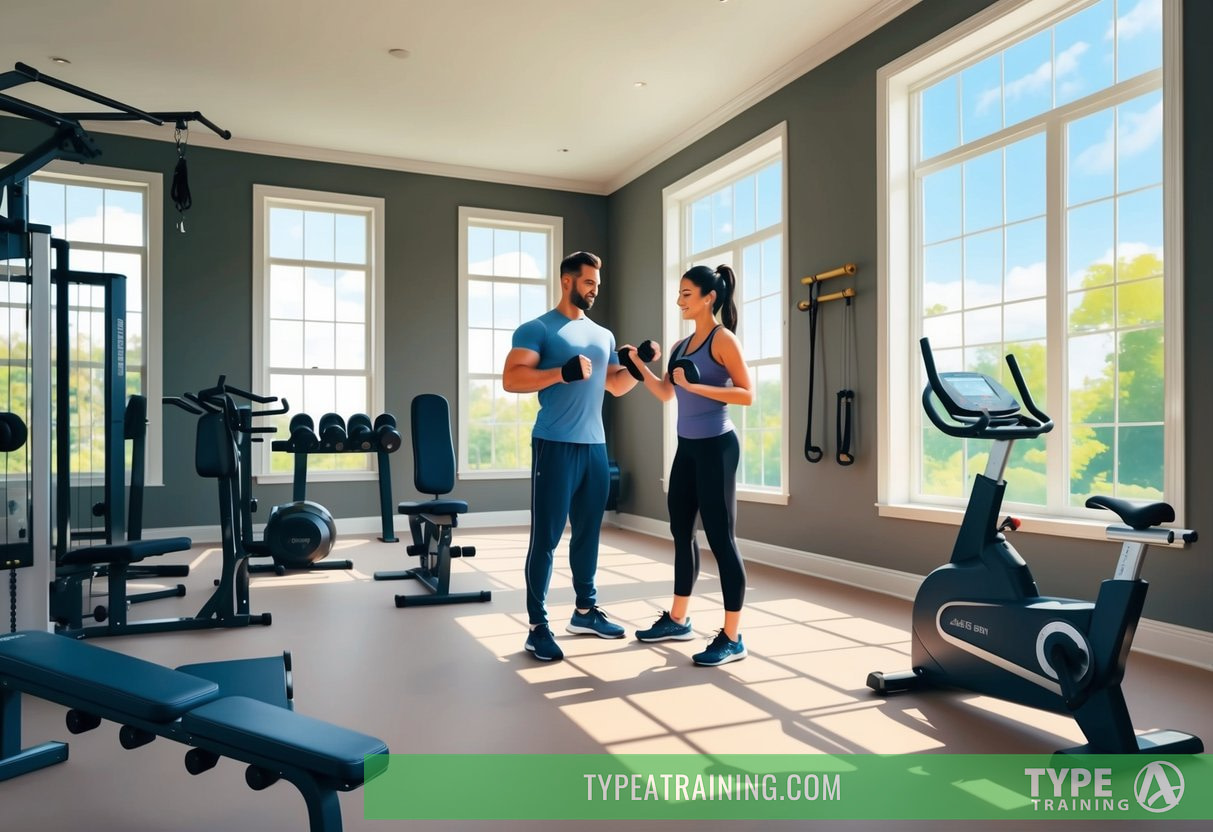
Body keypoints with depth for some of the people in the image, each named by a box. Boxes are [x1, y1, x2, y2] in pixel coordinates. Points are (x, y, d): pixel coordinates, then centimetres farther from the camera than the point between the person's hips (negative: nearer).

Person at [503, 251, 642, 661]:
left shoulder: (603, 335, 18)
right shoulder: (537, 329, -3)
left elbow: (616, 385, 23)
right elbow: (511, 379, -13)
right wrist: (562, 372, -23)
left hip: (595, 446, 7)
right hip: (555, 445, -7)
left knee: (588, 533, 14)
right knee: (546, 537, -3)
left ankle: (586, 610, 28)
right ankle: (538, 626, 4)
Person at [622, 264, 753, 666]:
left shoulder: (723, 339, -9)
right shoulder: (682, 344, 13)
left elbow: (747, 394, -15)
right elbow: (664, 392, 20)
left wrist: (697, 386, -22)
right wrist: (639, 364, 7)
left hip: (716, 447, -8)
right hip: (687, 447, 8)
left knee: (720, 538, -4)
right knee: (681, 532, 14)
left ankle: (732, 638, 4)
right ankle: (677, 620, 28)